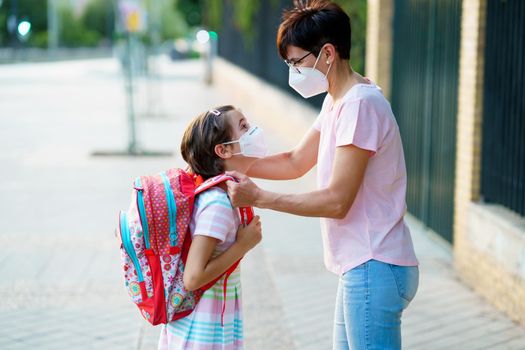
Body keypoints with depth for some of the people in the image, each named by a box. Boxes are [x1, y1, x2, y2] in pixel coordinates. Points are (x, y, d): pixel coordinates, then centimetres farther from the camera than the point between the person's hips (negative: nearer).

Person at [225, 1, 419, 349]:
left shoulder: (360, 104, -19)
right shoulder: (336, 102, 13)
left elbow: (337, 201, -21)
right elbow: (296, 162, 20)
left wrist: (258, 197, -15)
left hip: (374, 269, -10)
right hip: (363, 267, 10)